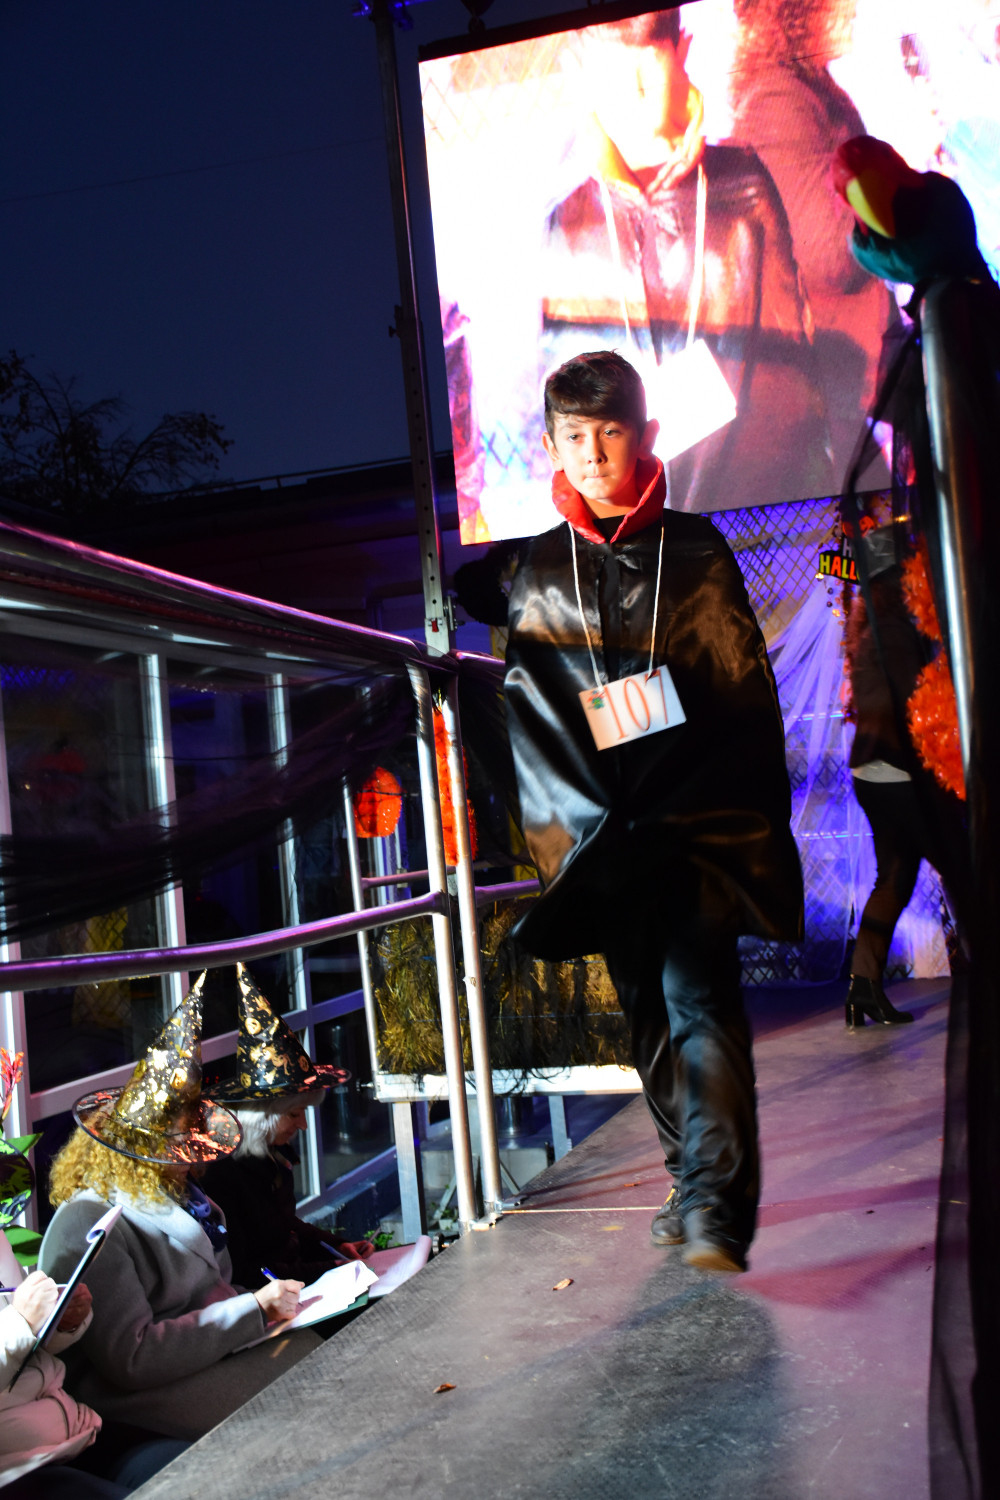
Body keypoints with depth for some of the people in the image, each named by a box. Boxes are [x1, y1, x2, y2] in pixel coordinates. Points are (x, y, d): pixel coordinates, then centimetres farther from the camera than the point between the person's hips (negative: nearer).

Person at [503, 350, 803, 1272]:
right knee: (647, 1011, 10)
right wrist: (592, 830, -1)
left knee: (698, 997, -13)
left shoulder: (696, 551, 5)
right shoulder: (537, 574, 9)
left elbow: (749, 696, 3)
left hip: (699, 824, -3)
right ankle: (695, 1181, 25)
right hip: (602, 838, 3)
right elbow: (529, 720, 7)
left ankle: (717, 1205, -14)